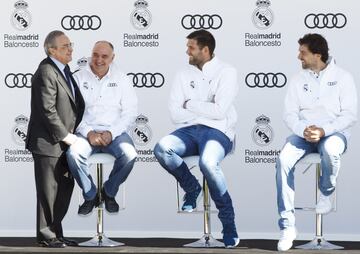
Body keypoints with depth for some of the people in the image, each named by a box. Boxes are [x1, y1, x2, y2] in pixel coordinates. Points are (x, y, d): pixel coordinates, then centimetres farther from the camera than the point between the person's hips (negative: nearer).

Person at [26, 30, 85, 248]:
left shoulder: (64, 70, 13)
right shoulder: (46, 73, -17)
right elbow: (48, 110, -21)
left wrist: (69, 134, 13)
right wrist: (65, 135, -17)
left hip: (63, 141, 9)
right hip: (48, 142, -9)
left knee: (66, 186, 12)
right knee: (49, 189, -2)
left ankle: (55, 232, 21)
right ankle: (46, 235, 7)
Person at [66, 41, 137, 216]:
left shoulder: (121, 79, 10)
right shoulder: (78, 78, 7)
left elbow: (130, 111, 4)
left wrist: (111, 133, -11)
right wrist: (88, 133, -14)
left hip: (114, 132, 1)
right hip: (86, 131, 0)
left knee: (129, 155, -31)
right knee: (73, 154, -33)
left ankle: (109, 192, -2)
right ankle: (90, 195, -6)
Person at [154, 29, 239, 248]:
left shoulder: (227, 72, 0)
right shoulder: (184, 75, 15)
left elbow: (219, 111, -12)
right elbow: (175, 114, 5)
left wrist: (190, 105, -1)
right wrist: (205, 111, -5)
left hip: (218, 131, -5)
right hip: (190, 131, 5)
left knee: (208, 163, -38)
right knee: (161, 149, -29)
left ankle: (228, 221, -17)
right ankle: (192, 188, 0)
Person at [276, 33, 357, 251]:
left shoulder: (343, 77, -2)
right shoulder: (299, 80, 9)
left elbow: (350, 115, -8)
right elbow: (290, 114, 4)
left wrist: (324, 130, -22)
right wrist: (303, 129, -18)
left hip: (334, 132, -3)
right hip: (304, 133, 3)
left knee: (331, 149, -41)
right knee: (284, 160, -29)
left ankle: (326, 193, -6)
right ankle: (288, 226, -26)